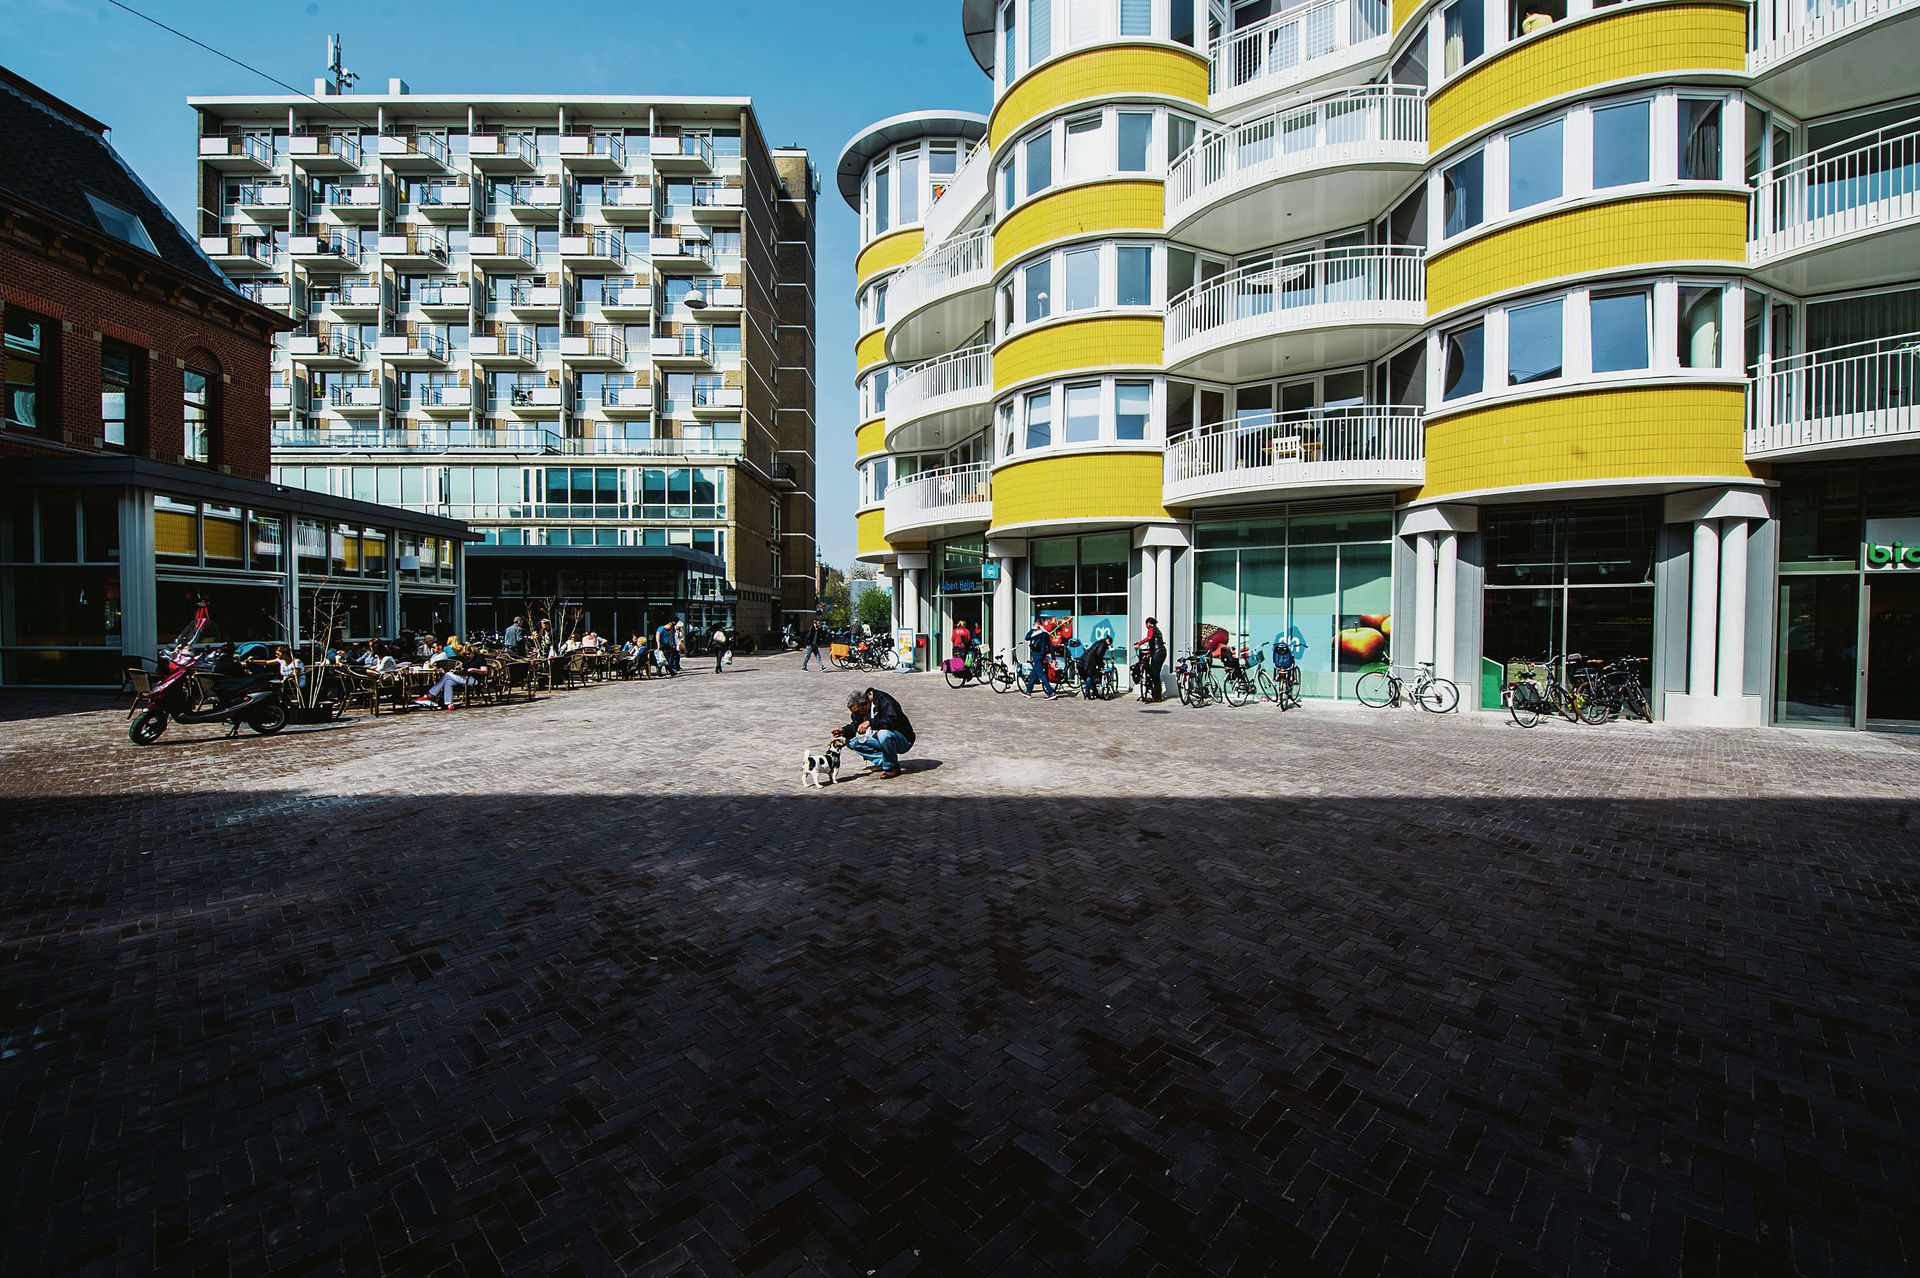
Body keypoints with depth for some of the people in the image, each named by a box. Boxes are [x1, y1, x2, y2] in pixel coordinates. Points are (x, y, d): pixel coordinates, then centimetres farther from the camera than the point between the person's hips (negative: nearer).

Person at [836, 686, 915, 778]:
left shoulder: (884, 701, -23)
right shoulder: (859, 709, 1)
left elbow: (892, 722, -35)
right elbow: (856, 726, 9)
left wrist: (871, 723, -44)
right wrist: (844, 731, -10)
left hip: (904, 739, -8)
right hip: (880, 738, 8)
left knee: (883, 735, -41)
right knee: (851, 741, -5)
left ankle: (892, 767, -17)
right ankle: (882, 761, -4)